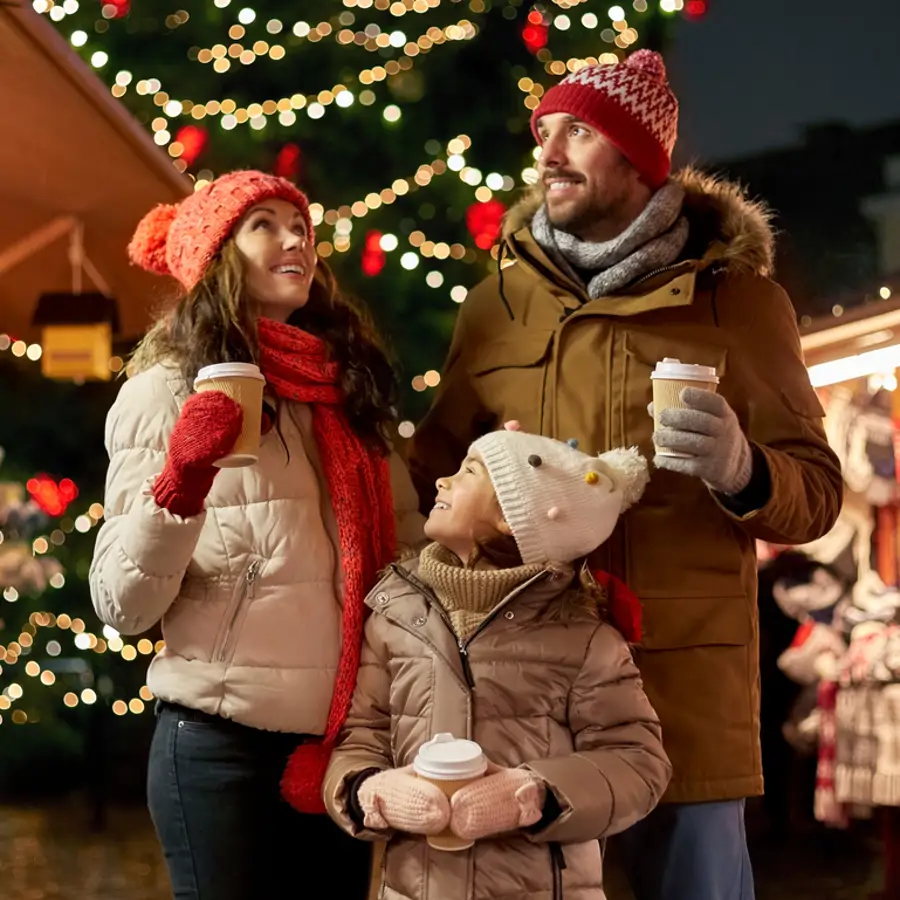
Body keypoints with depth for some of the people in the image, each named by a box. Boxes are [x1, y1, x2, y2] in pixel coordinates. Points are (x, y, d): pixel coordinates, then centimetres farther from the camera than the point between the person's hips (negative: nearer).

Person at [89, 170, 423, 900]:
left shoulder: (349, 382, 10)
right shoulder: (168, 391, -4)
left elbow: (407, 539, 13)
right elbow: (124, 607, -10)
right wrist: (180, 482, -24)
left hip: (364, 738, 5)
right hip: (228, 750, -5)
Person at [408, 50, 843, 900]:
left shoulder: (737, 298, 3)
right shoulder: (495, 304, 10)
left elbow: (815, 493, 3)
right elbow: (433, 469, 18)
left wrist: (742, 474, -18)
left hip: (683, 685, -2)